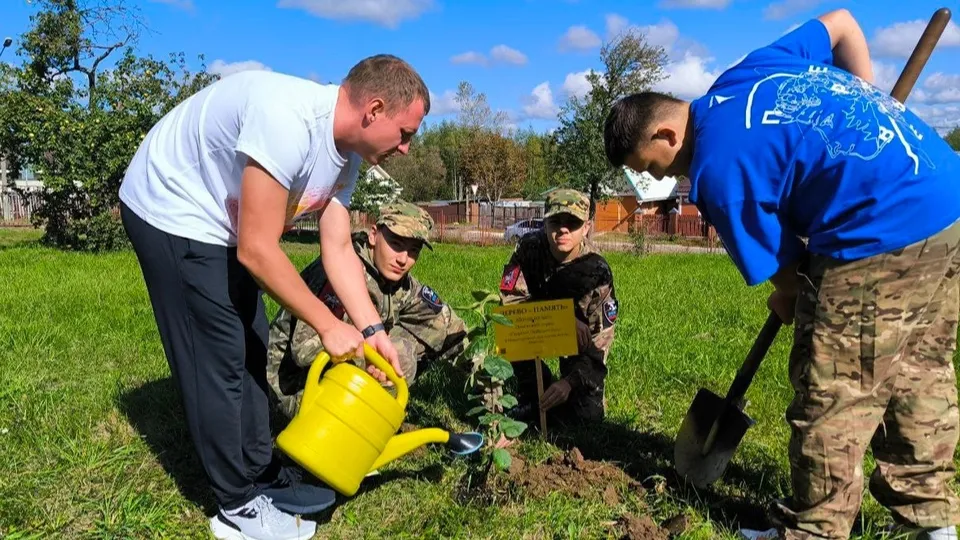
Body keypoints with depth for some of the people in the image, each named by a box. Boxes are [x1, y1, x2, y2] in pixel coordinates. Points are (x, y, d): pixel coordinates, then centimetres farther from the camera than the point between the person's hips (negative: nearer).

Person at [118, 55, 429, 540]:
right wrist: (327, 325, -24)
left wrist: (371, 329, -10)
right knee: (218, 359, -6)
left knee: (250, 351, 12)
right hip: (169, 211, -9)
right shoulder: (287, 119, -34)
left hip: (218, 225, 9)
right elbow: (257, 250, -32)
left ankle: (262, 476, 26)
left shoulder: (346, 150, -4)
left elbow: (338, 250, -2)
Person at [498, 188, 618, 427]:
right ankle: (532, 396, -8)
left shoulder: (597, 270, -28)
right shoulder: (529, 248, -27)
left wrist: (570, 381, -36)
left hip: (578, 337, -1)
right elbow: (509, 303, -29)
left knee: (588, 415, -12)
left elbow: (600, 340, -24)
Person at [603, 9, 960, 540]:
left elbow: (784, 272, -5)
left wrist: (789, 303, 18)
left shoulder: (717, 169, -15)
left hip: (883, 244, -10)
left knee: (832, 396, 4)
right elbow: (842, 23, 25)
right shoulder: (748, 71, 10)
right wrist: (866, 121, 21)